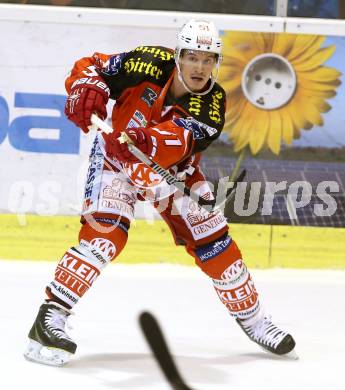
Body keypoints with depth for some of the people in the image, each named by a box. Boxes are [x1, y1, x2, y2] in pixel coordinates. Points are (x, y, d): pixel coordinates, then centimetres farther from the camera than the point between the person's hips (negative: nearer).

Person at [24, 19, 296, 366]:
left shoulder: (211, 101, -21)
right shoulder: (150, 64, -24)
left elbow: (180, 141, -41)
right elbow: (89, 67, -16)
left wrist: (146, 140, -62)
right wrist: (87, 90, -40)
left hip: (174, 168, 3)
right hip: (117, 158, -3)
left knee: (214, 241, 3)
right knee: (106, 231, -26)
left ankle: (252, 318, 23)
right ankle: (50, 317, -27)